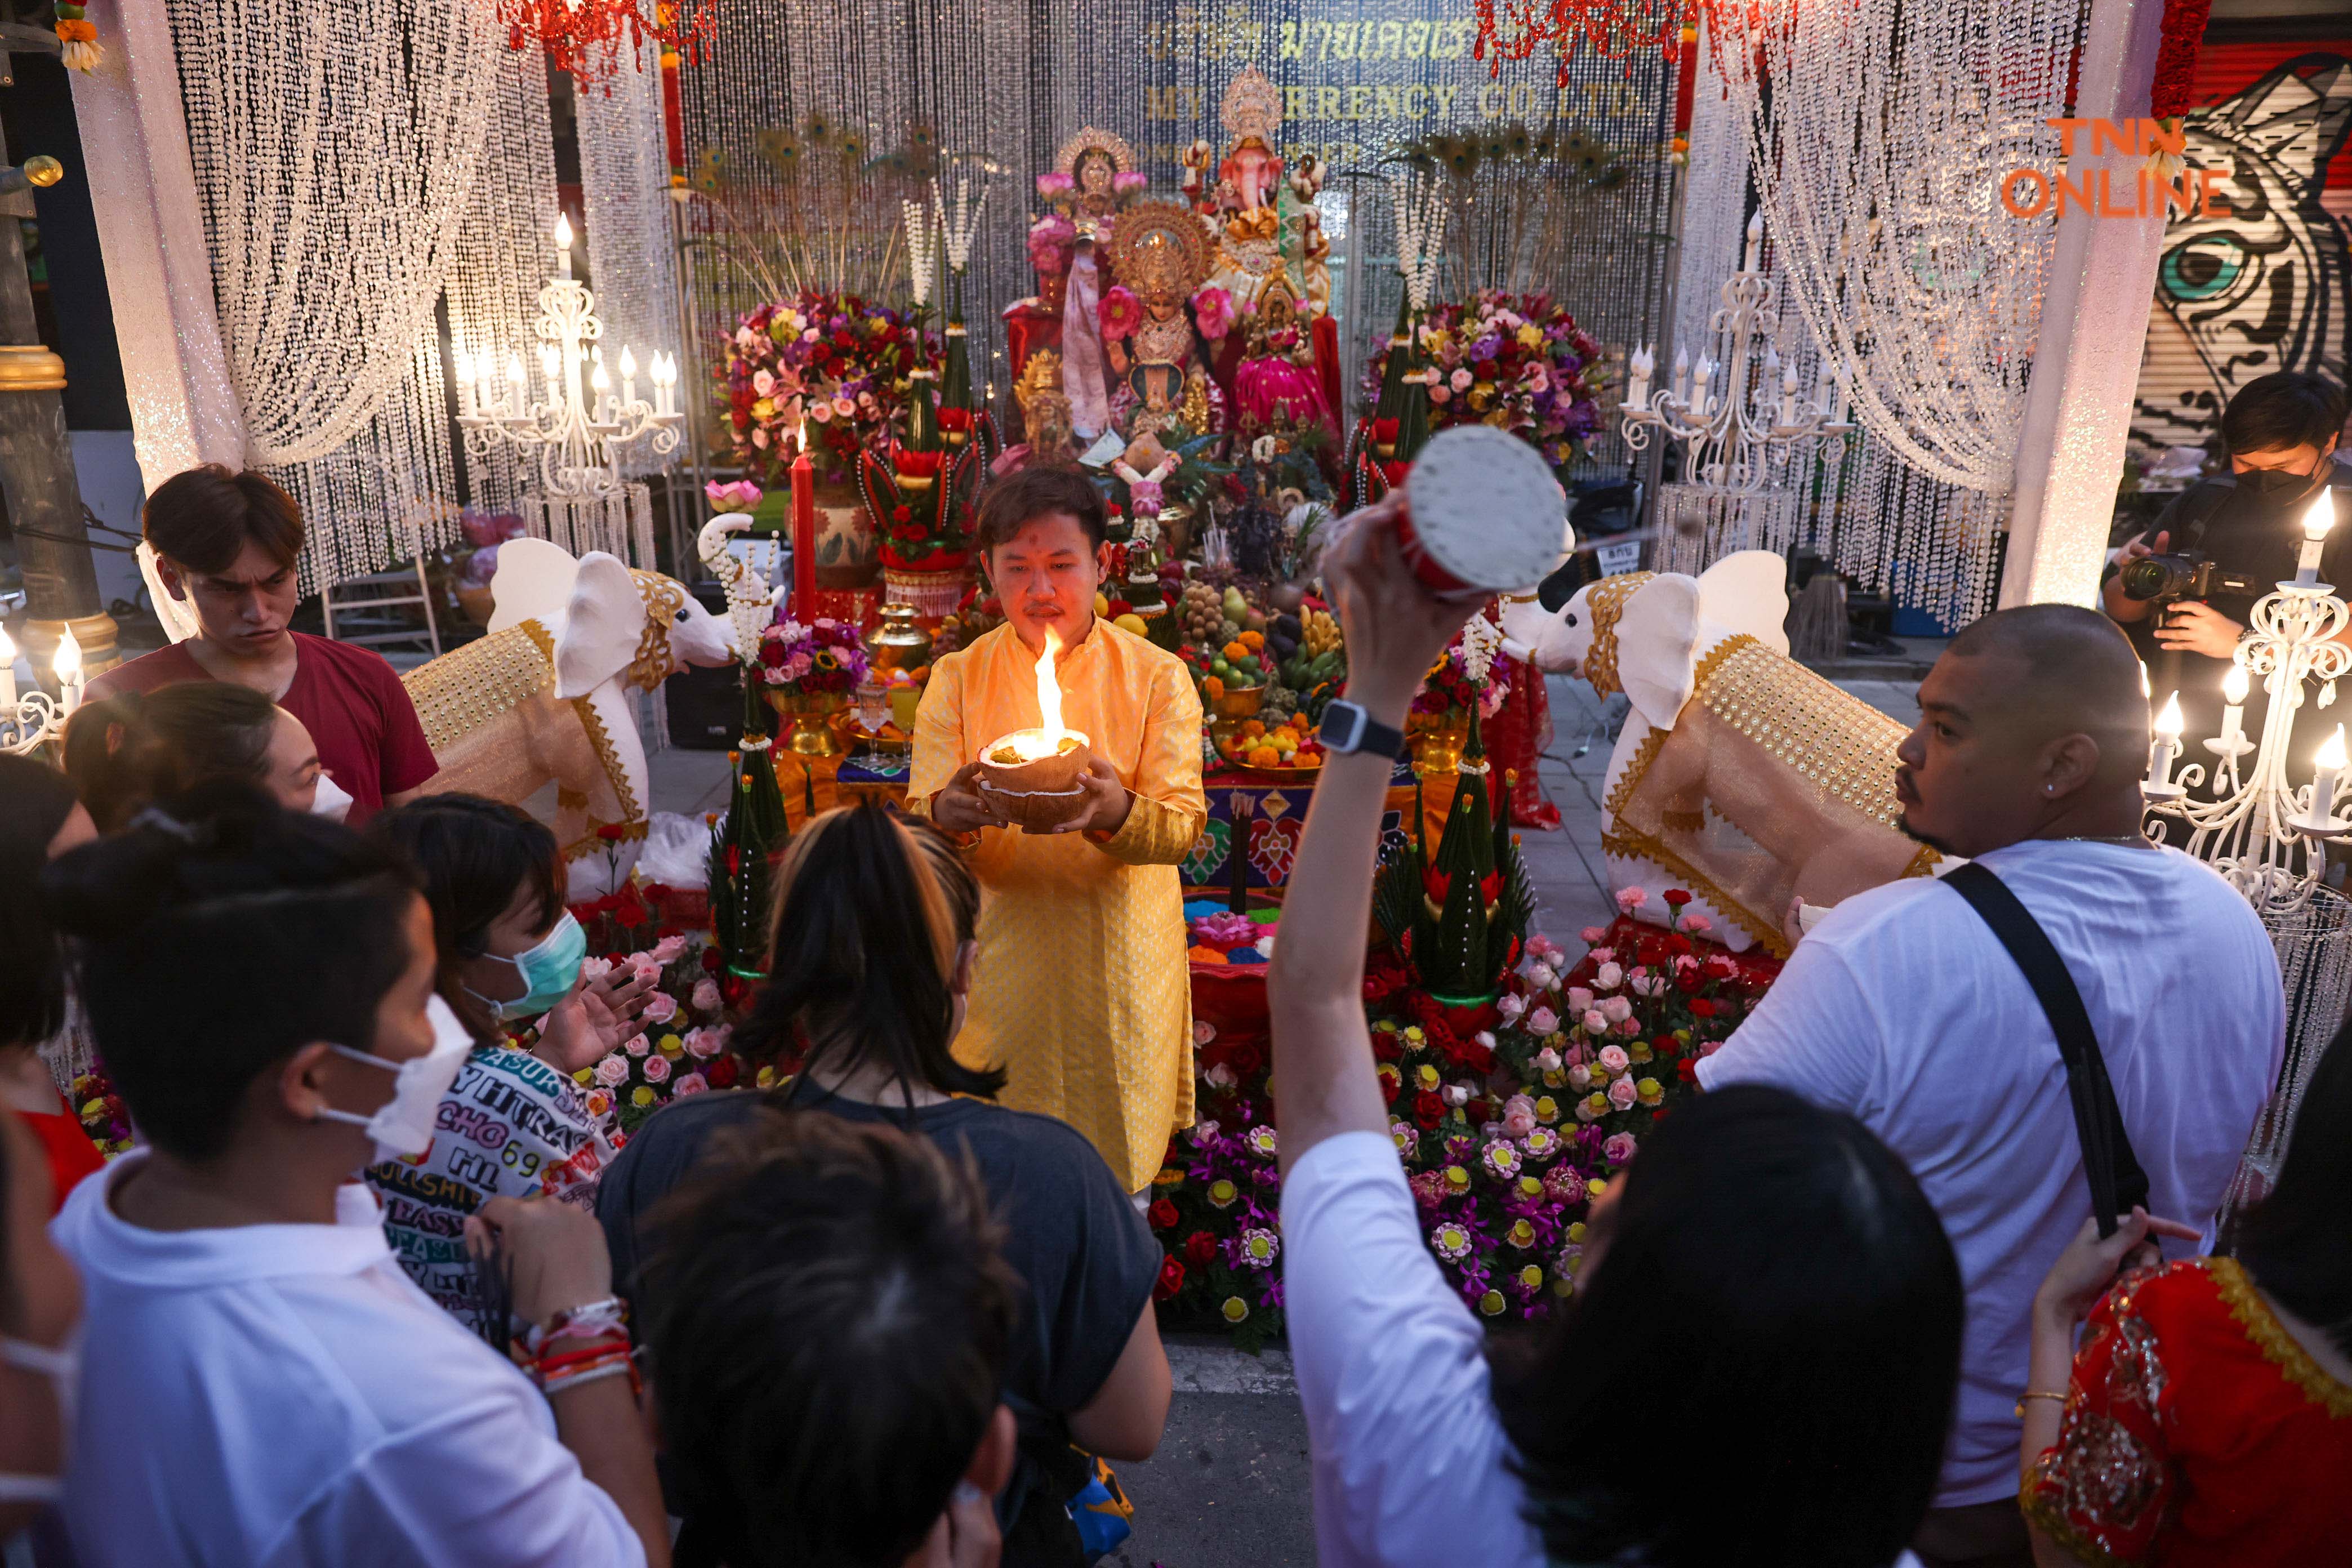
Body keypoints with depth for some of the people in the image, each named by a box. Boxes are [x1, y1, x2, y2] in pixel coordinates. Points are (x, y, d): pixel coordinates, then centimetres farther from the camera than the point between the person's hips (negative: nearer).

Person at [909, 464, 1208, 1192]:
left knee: (1120, 1160, 13)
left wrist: (1116, 812, -35)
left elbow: (1185, 823, -12)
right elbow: (917, 823, -7)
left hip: (1120, 962, 0)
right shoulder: (957, 678, -1)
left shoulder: (1157, 676, -5)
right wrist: (948, 814, -32)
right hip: (999, 960, 1)